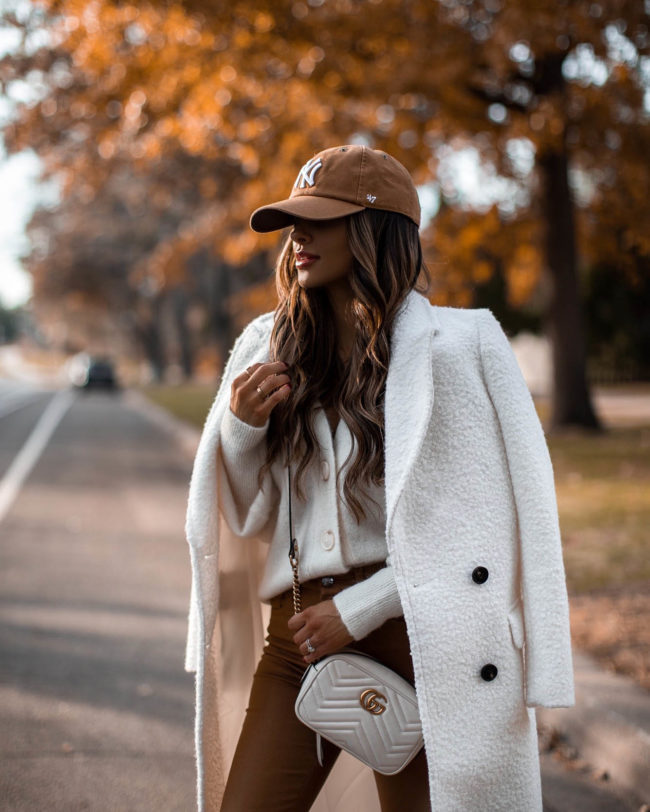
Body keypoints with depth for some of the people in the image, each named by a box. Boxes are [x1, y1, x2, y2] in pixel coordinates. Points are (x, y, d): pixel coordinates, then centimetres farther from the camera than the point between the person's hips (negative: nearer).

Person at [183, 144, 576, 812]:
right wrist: (241, 427, -6)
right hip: (299, 630, 4)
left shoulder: (453, 345, -6)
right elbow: (247, 516, 13)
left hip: (411, 630, -4)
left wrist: (359, 610, -12)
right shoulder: (270, 349, 8)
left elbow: (473, 527, -8)